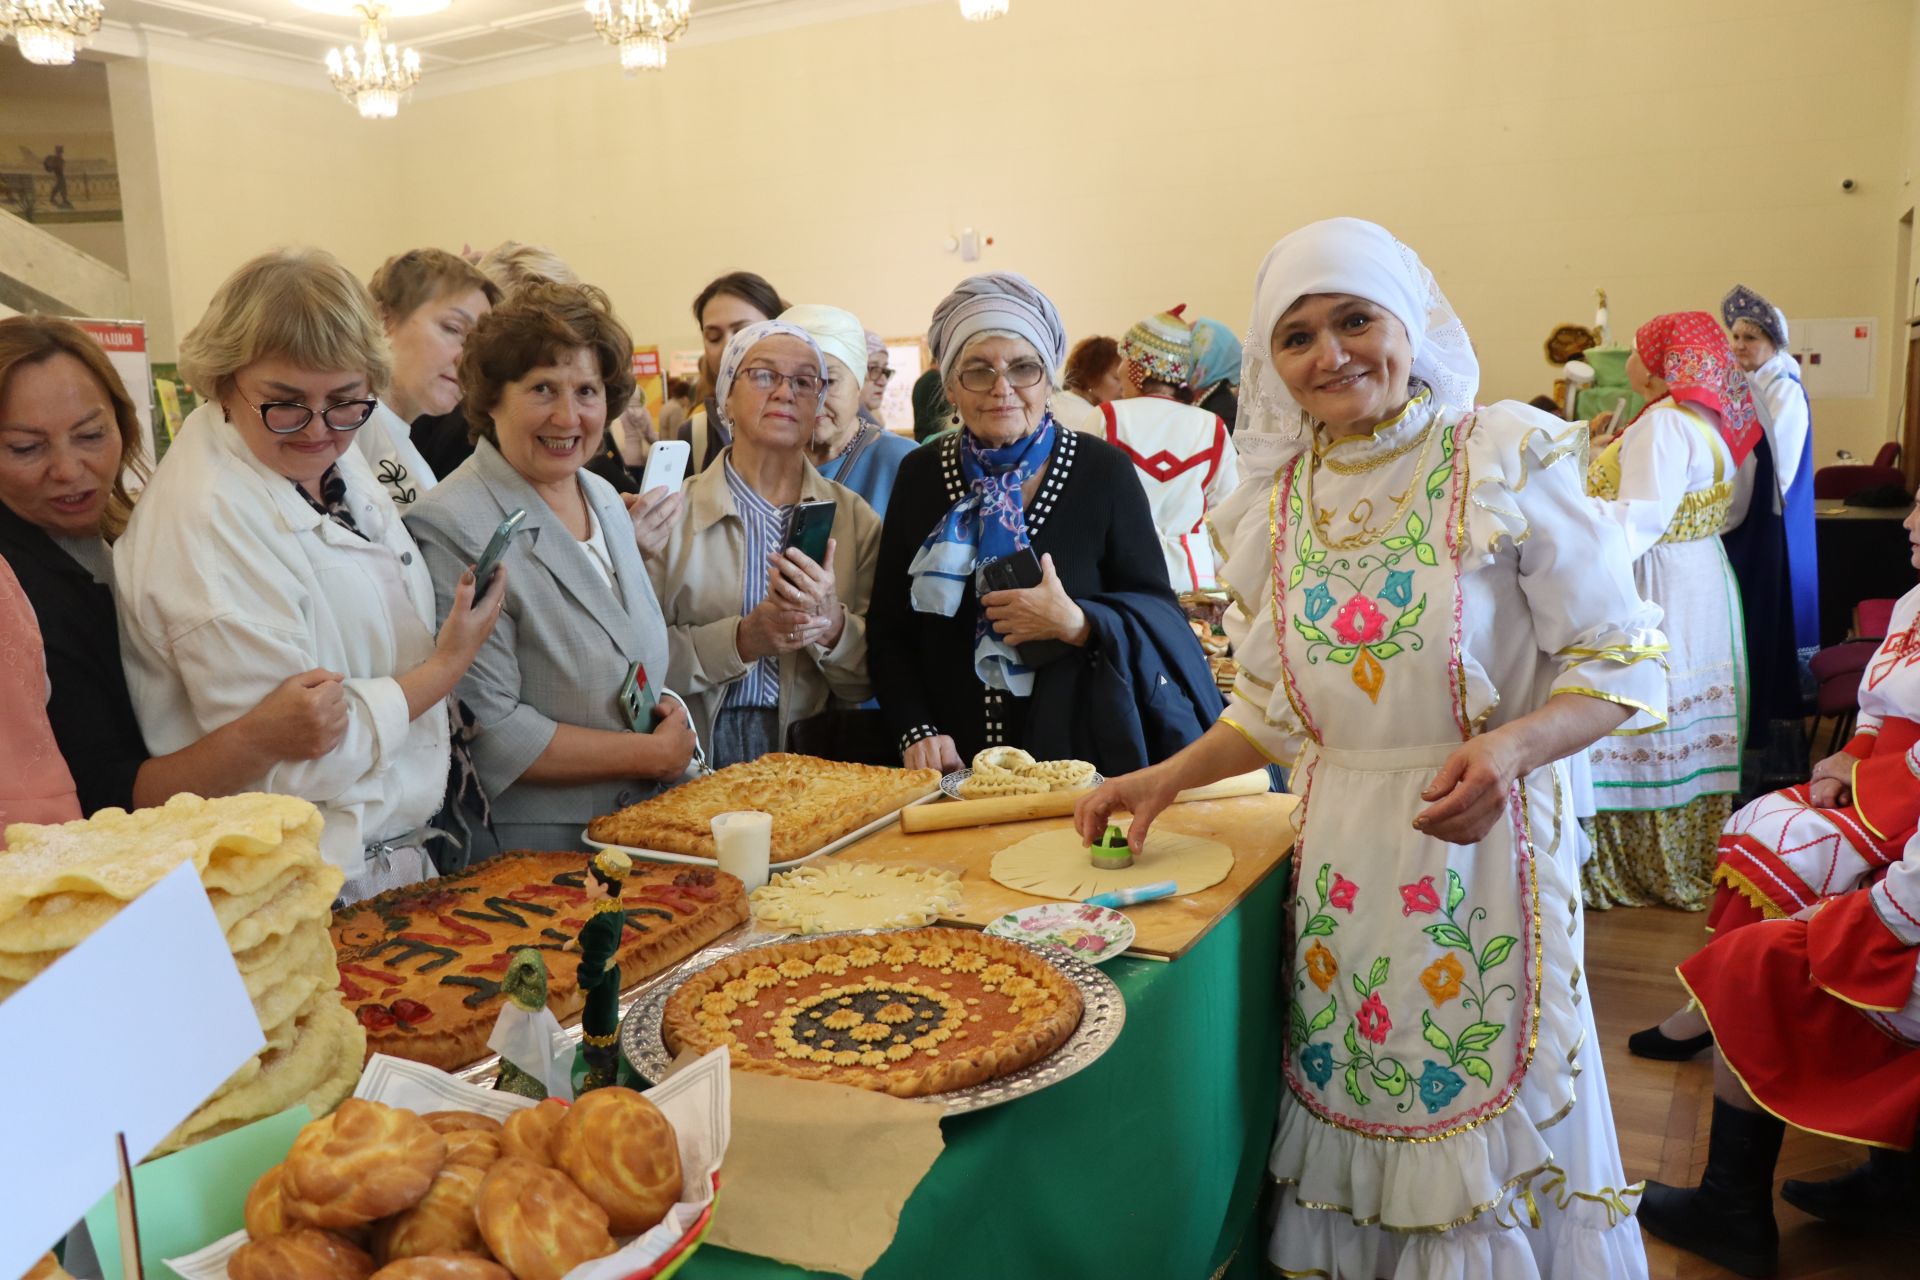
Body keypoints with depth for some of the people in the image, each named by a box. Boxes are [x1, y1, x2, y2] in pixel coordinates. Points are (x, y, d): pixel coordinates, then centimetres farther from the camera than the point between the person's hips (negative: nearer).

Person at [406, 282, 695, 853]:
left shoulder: (605, 498, 7)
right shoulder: (451, 530, -18)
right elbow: (488, 733, -20)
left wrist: (676, 733, -3)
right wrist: (651, 753, -14)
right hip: (528, 851, -7)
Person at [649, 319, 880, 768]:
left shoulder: (855, 517, 7)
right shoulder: (673, 513, 2)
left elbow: (873, 680, 6)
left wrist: (832, 625, -13)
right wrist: (742, 639, -16)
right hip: (700, 757, 1)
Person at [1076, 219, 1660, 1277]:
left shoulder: (1504, 460, -7)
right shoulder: (1275, 505, 6)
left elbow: (1620, 663, -6)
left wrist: (1510, 746, -22)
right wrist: (1167, 778, 5)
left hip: (1481, 839, -3)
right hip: (1341, 851, 4)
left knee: (1479, 1103, 4)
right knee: (1351, 1102, 12)